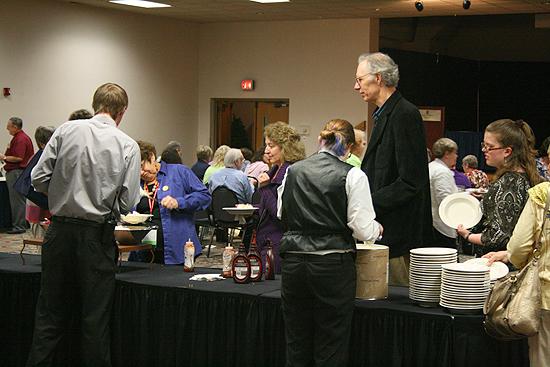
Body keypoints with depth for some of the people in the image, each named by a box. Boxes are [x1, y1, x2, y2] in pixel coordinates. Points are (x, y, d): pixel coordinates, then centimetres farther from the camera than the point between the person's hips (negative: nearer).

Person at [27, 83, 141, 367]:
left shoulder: (65, 131, -2)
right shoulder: (128, 147, -5)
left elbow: (39, 179, -2)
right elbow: (128, 202, -7)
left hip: (59, 230, 2)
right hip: (96, 235, -2)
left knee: (50, 312, 11)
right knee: (95, 317, 7)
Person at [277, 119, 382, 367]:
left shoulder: (293, 171, 6)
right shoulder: (353, 175, -6)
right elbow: (363, 230, -8)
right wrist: (376, 228, 13)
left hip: (293, 262, 4)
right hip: (333, 265, -4)